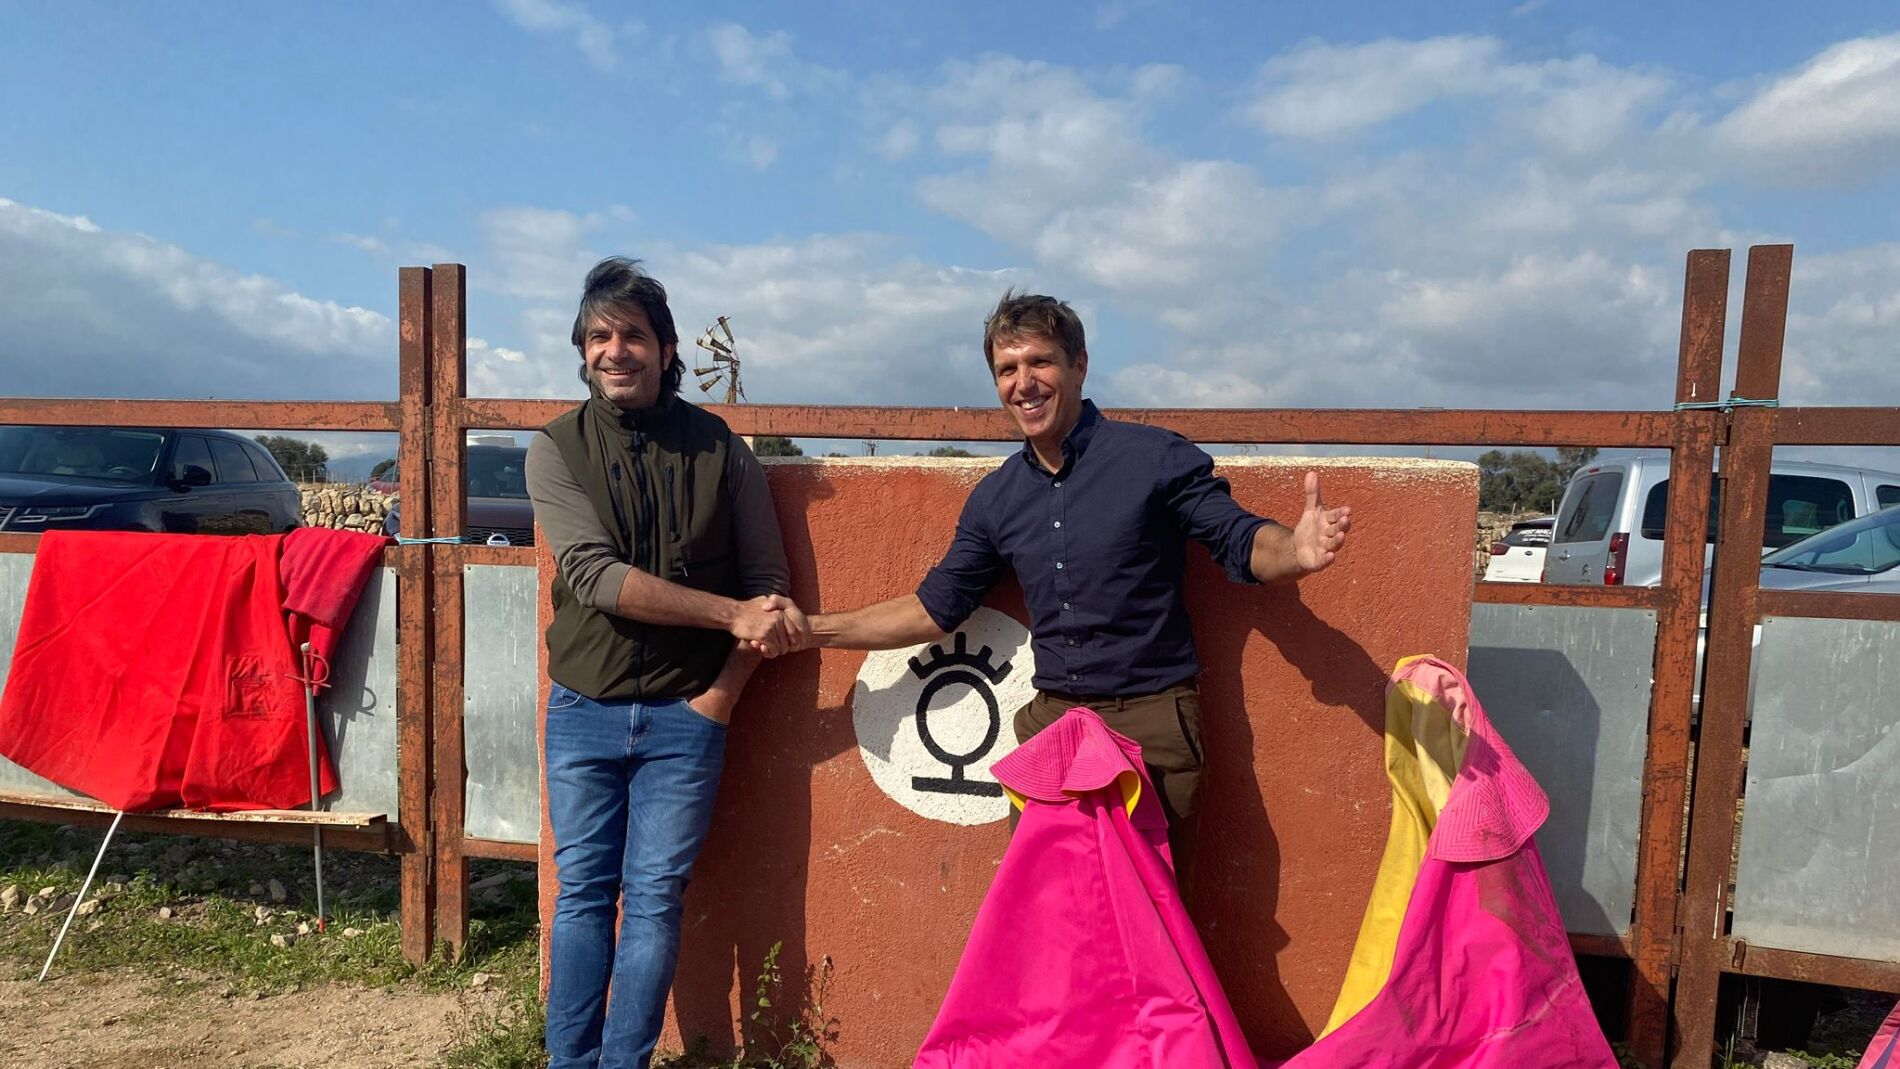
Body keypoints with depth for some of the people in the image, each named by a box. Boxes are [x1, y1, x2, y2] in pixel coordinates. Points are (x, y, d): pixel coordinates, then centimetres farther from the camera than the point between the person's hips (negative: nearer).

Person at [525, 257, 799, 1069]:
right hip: (583, 712, 1)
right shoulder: (555, 450, -3)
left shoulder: (720, 449, -1)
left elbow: (767, 577, 1)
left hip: (685, 716, 0)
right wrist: (730, 614, -22)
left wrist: (724, 691, -7)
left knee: (653, 900, 5)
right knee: (583, 895, 11)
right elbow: (595, 576, -16)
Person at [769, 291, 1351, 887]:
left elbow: (1243, 543, -5)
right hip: (1050, 724, 4)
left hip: (1152, 725, -4)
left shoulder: (1156, 458, -5)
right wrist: (814, 630, 9)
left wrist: (1297, 553, -29)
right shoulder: (996, 498, 9)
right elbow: (935, 609, 14)